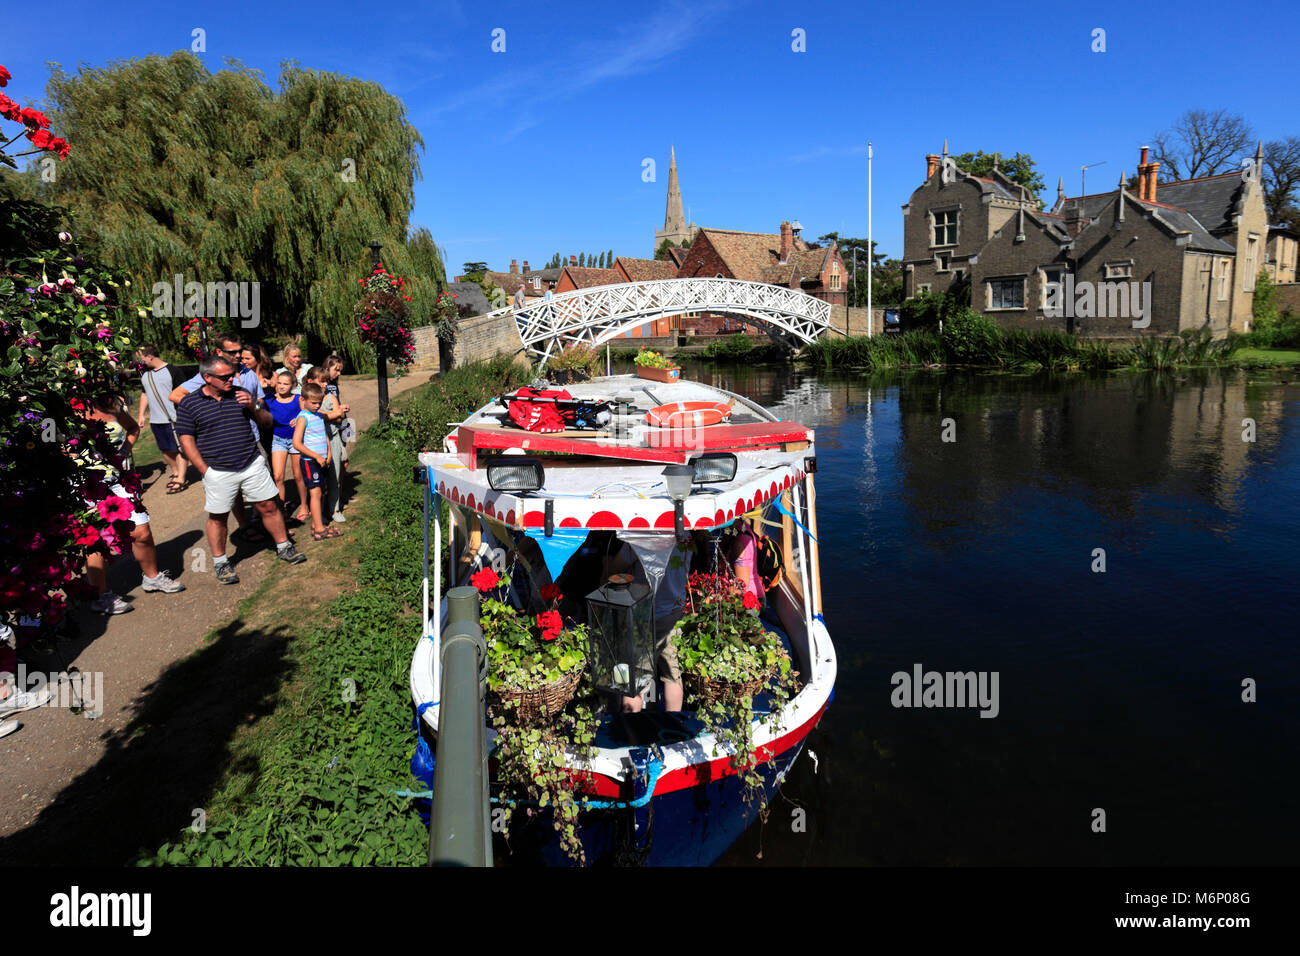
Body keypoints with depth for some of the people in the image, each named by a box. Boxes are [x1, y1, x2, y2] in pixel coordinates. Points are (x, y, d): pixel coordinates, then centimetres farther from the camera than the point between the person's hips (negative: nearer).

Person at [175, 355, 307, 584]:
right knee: (217, 518, 7)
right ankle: (219, 563, 23)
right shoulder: (189, 404, -3)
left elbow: (268, 422, 11)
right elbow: (187, 440, -2)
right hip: (218, 472, -2)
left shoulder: (241, 394, 5)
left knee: (268, 506, 8)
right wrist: (205, 471, -7)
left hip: (252, 464, 2)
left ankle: (284, 547, 25)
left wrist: (254, 406, -10)